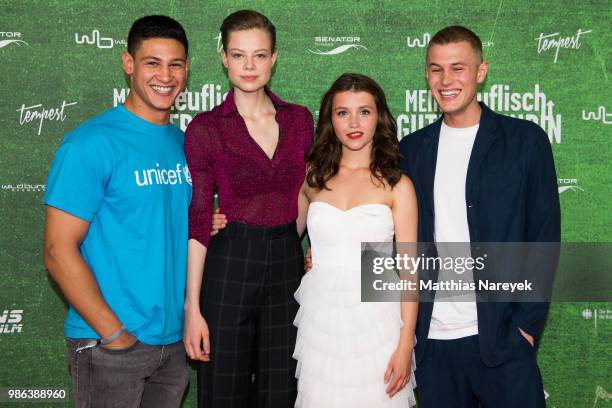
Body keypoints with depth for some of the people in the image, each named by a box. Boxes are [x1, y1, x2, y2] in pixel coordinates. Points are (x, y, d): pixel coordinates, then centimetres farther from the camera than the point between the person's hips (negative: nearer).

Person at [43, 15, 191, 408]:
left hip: (173, 339, 6)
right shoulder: (91, 144, -13)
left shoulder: (185, 144, 7)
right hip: (108, 344, -6)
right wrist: (114, 333, -16)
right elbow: (59, 251, -16)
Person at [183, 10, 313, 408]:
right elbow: (197, 222, -7)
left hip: (287, 266, 3)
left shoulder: (300, 119, 5)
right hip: (228, 268, -3)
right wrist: (192, 308, -10)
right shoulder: (205, 129, -6)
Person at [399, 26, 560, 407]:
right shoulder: (413, 148, 9)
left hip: (502, 337, -3)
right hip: (432, 338, 3)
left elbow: (544, 236, -2)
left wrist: (528, 323, -8)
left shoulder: (525, 139, 0)